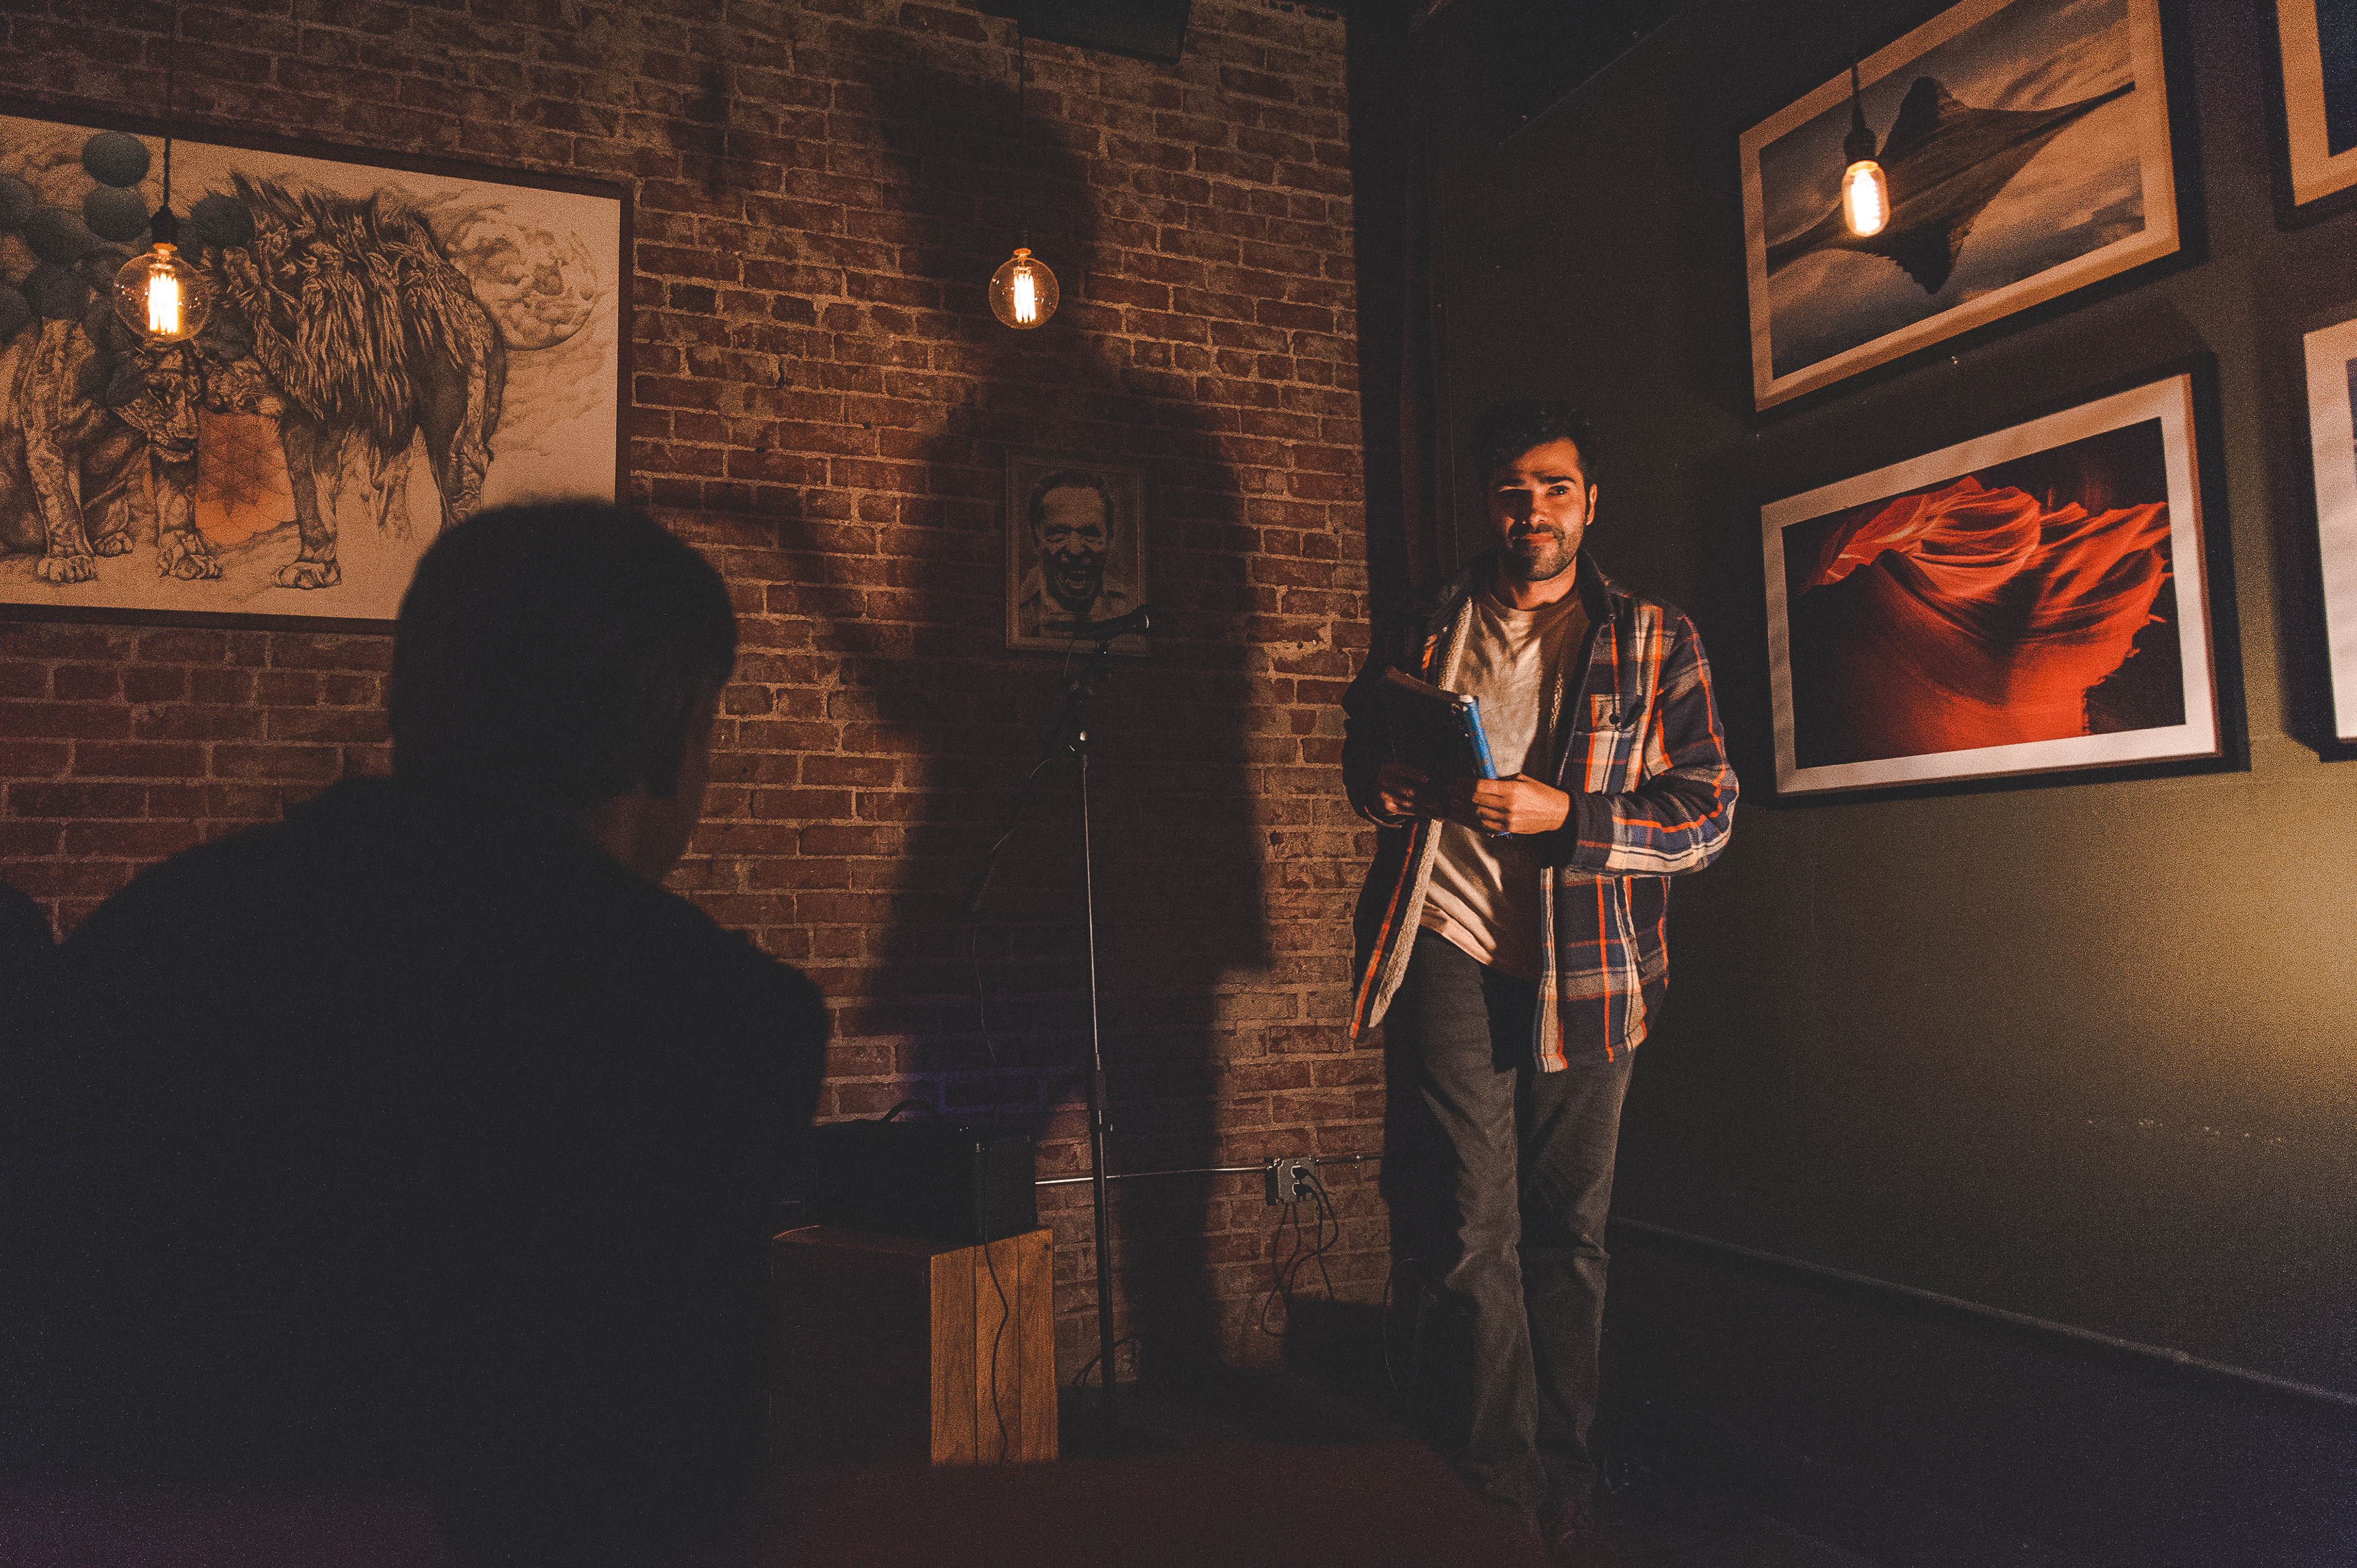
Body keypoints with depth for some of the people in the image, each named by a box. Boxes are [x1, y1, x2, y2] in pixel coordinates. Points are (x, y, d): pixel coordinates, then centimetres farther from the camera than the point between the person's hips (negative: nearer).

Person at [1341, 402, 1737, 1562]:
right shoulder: (1420, 632, 11)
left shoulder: (1657, 642, 7)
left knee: (1568, 1230, 10)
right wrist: (1385, 789, -1)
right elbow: (1363, 760, 24)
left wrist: (1562, 812, -16)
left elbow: (1708, 813, -1)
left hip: (1585, 966, 1)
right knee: (1469, 1228, -7)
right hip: (1447, 942, 0)